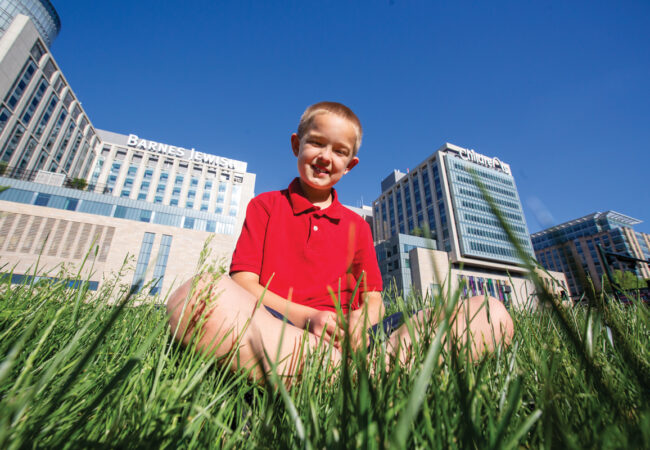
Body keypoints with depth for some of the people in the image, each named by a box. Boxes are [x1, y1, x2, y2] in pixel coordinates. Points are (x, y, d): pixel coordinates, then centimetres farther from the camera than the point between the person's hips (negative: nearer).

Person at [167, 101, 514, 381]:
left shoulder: (357, 226, 20)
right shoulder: (265, 206, 13)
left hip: (344, 338, 3)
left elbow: (372, 299, 13)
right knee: (200, 294, -35)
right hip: (274, 330, -1)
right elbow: (242, 281, 1)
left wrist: (360, 324, -12)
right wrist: (305, 317, -15)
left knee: (492, 314, -13)